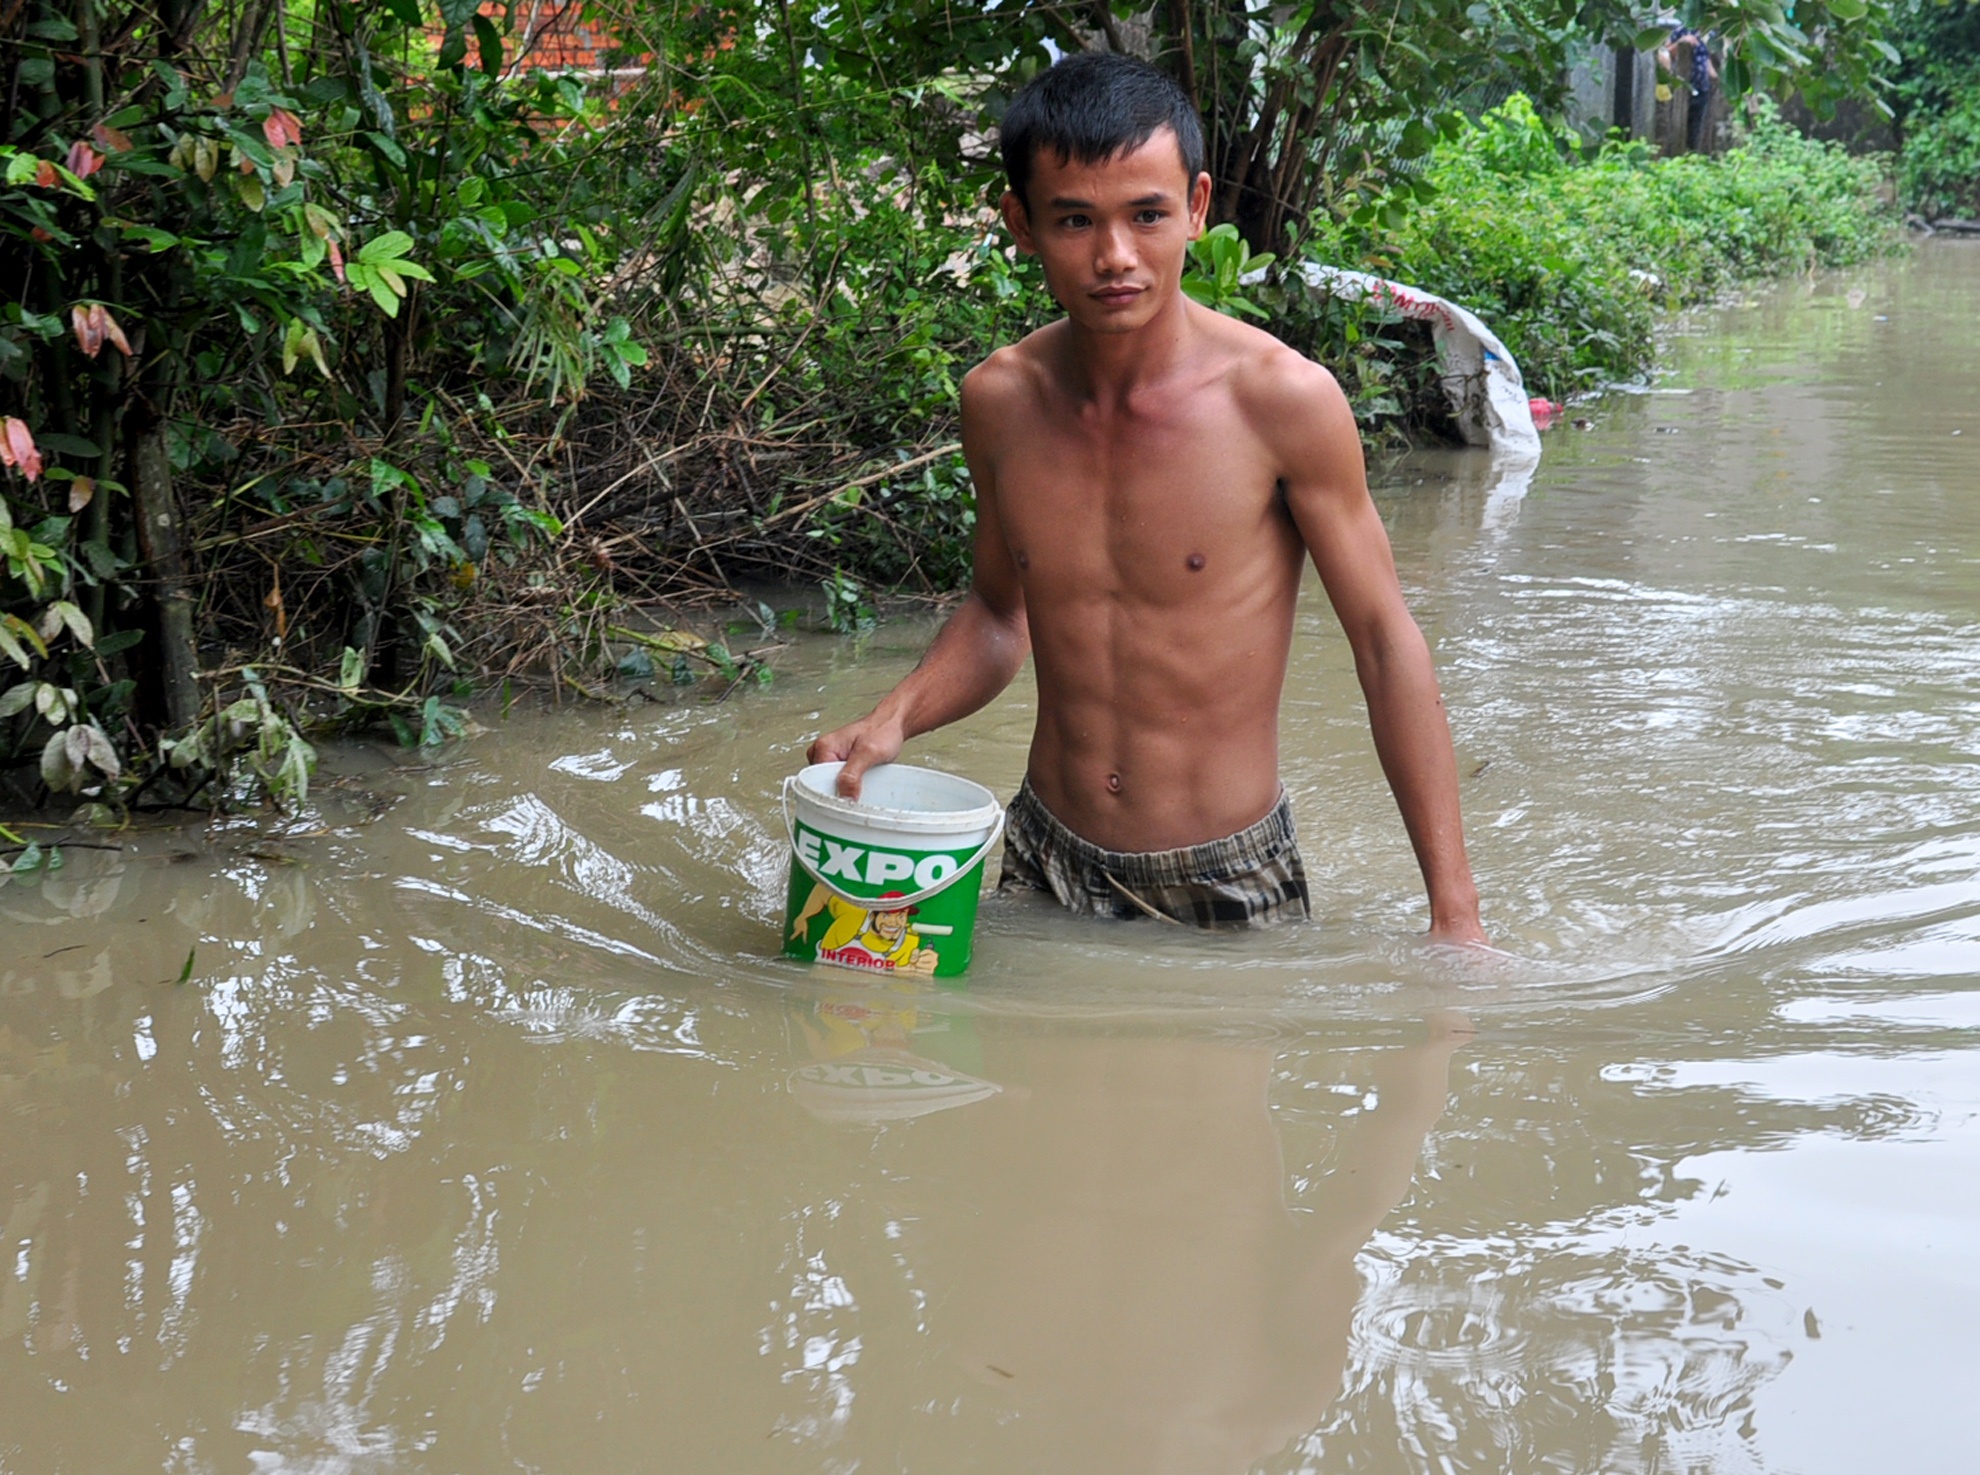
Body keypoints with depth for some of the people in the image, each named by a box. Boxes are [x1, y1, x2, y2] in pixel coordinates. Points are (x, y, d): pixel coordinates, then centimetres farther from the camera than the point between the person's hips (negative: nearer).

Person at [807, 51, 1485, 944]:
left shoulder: (1282, 401, -17)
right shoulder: (999, 401, -4)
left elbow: (1386, 644, -11)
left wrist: (1454, 916, -12)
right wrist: (892, 720, -7)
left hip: (1231, 885, -3)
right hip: (1047, 867, 4)